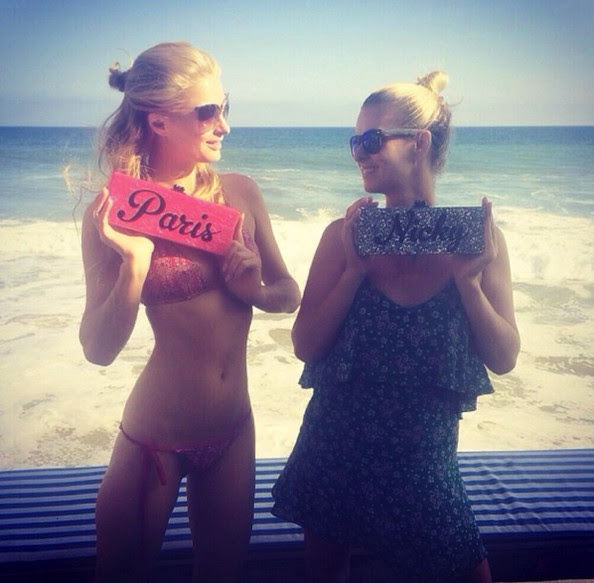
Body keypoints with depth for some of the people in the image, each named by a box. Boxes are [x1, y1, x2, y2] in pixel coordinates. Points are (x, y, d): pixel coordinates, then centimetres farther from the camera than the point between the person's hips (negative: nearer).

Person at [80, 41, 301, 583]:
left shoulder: (240, 191, -3)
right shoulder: (114, 210, -13)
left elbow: (290, 292, 6)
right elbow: (98, 348, -14)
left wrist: (258, 290, -15)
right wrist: (134, 263, -28)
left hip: (234, 426, 4)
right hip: (157, 434, -3)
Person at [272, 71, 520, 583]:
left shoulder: (477, 238, -7)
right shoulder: (346, 235, -6)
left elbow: (503, 359, -5)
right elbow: (306, 346, -9)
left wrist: (468, 280, -20)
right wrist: (354, 268, -19)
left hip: (423, 453, -1)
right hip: (336, 447, 2)